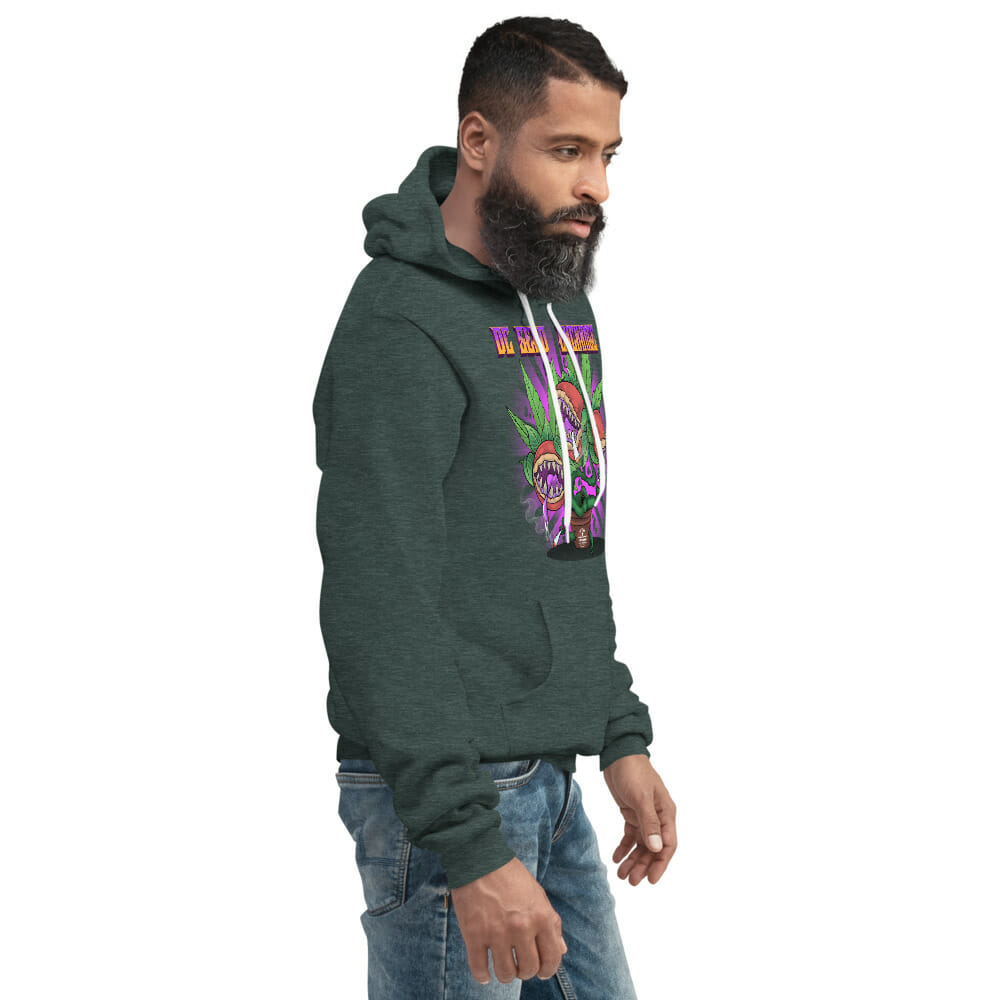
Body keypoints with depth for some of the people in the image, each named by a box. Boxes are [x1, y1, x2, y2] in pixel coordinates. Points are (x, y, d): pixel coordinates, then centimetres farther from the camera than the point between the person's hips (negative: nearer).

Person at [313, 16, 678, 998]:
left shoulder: (562, 305, 13)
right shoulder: (399, 327, -16)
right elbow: (379, 611, -22)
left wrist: (623, 734, 16)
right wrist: (473, 849, -25)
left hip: (550, 785, 9)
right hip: (442, 796, -9)